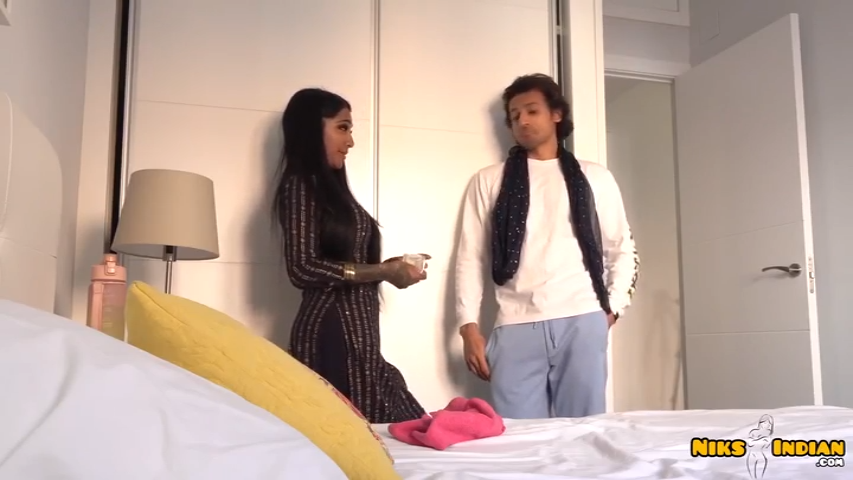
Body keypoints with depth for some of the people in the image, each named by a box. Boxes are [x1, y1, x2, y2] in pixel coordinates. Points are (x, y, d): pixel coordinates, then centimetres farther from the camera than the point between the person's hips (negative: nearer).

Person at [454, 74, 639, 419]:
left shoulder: (595, 178, 15)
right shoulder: (489, 181, 13)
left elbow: (622, 250, 17)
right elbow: (471, 258, 8)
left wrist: (612, 307, 5)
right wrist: (469, 326, 0)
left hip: (583, 322, 1)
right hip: (516, 328, 0)